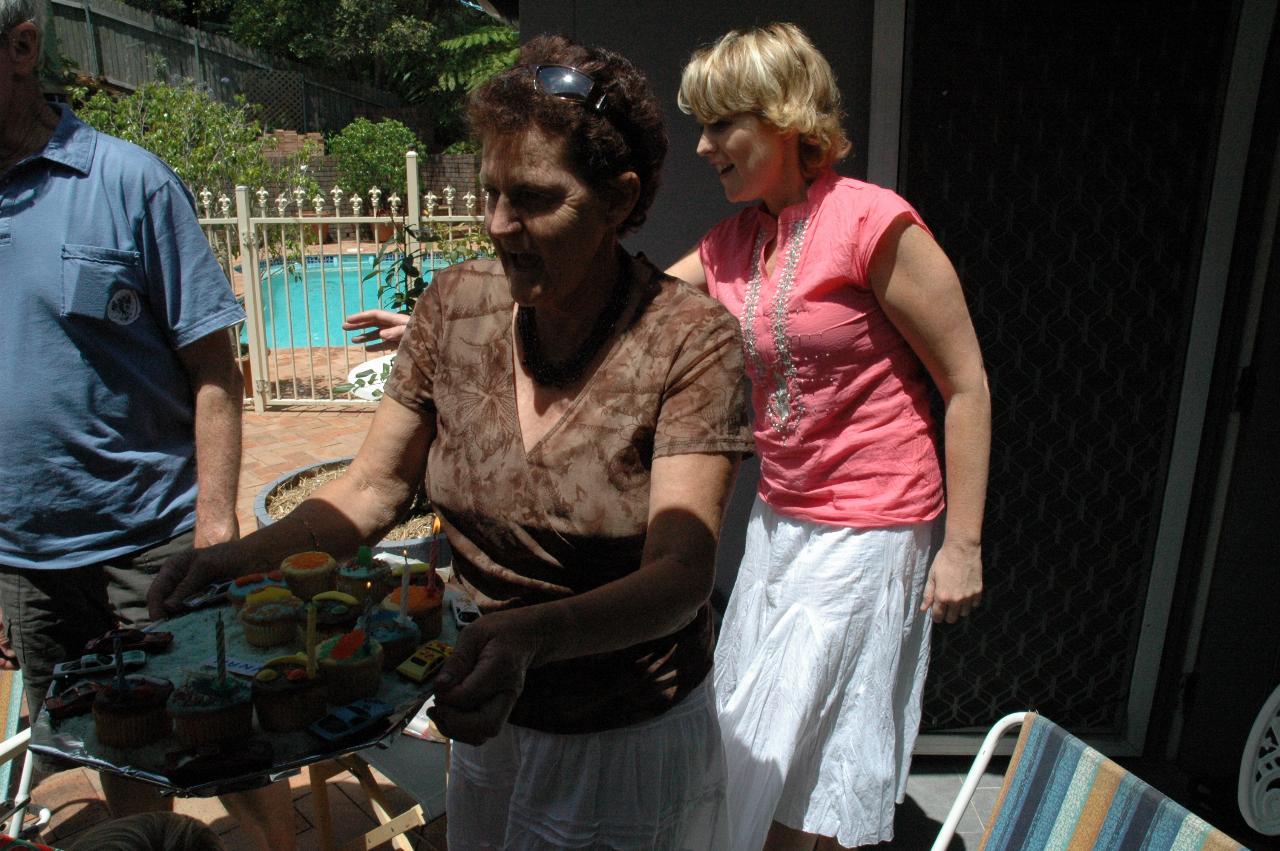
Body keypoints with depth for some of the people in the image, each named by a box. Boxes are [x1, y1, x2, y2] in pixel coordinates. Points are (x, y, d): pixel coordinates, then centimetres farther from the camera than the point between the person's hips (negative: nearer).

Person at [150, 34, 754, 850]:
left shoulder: (690, 338, -21)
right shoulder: (457, 303, -8)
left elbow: (680, 574, -26)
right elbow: (373, 489, -1)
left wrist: (532, 635, -43)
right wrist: (240, 558, -17)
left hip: (636, 743, -4)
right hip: (492, 724, 4)